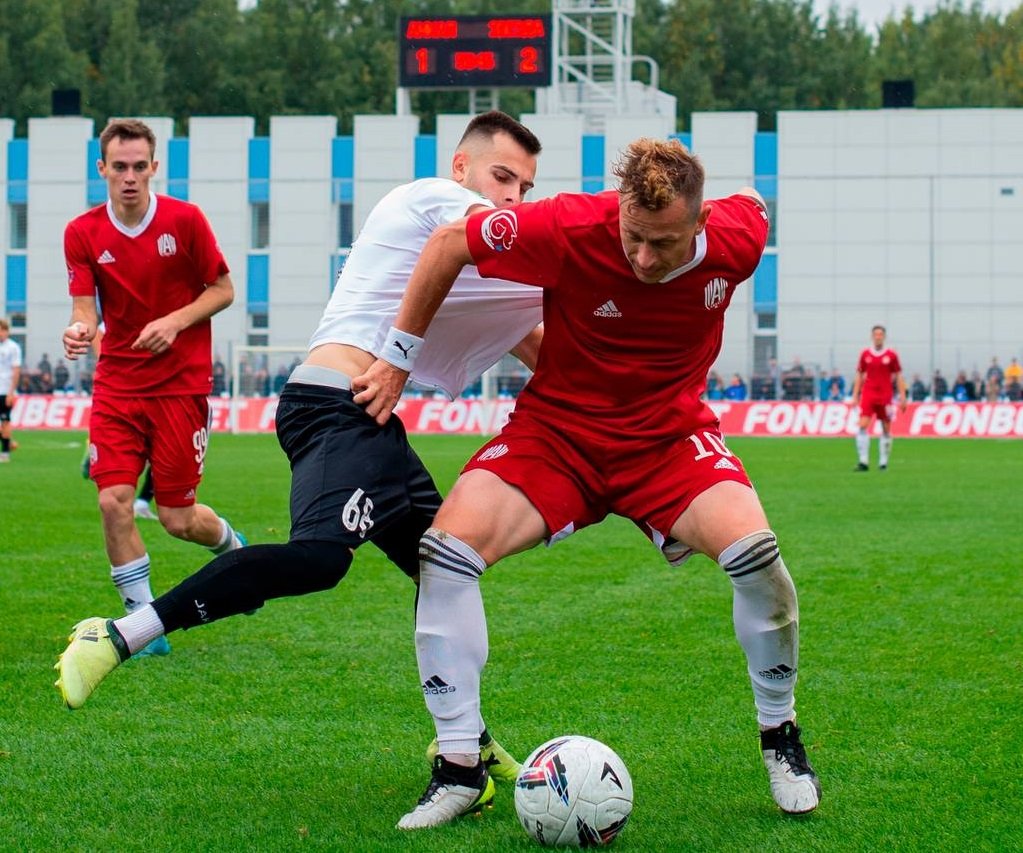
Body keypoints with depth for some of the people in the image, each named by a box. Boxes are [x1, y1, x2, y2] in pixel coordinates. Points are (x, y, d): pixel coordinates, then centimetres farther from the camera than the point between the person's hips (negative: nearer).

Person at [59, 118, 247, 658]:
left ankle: (233, 548, 36)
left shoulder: (185, 220, -6)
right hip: (116, 385, 2)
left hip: (181, 384, -2)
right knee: (113, 501, -13)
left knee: (178, 520, 0)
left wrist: (175, 321, -16)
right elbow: (84, 309, -4)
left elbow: (223, 290, 0)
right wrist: (79, 330, -28)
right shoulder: (82, 234, -1)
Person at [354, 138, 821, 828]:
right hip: (558, 430, 0)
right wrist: (397, 359, -4)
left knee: (752, 547, -27)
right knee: (448, 546, -23)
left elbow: (749, 201, 8)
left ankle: (780, 735, 1)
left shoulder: (736, 242, -19)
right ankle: (459, 767, -10)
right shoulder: (570, 227, -25)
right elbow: (450, 243, -10)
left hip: (671, 436, 1)